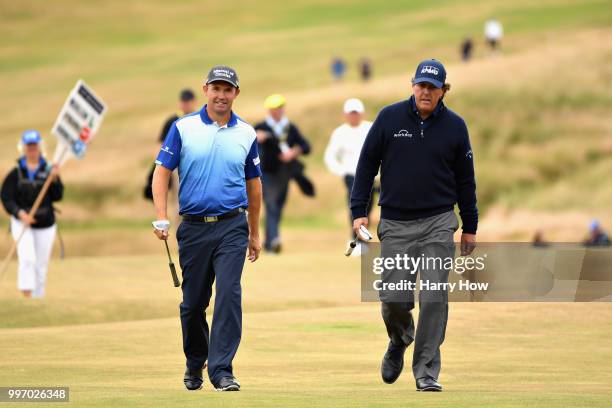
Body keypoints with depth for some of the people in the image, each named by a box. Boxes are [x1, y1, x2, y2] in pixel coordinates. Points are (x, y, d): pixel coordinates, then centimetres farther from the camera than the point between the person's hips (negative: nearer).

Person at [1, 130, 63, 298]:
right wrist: (20, 213, -22)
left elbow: (57, 196, -5)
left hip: (45, 225, 2)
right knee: (27, 258, -23)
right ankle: (26, 294, -26)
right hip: (21, 222, -2)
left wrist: (55, 179, -22)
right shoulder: (15, 173, -2)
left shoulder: (49, 171, 3)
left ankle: (38, 297, 17)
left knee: (41, 265, 7)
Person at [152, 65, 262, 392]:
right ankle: (194, 366, 27)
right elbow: (162, 172, 1)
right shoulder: (183, 128, 2)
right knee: (193, 303, 8)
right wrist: (161, 218, -10)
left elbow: (253, 184, 17)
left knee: (229, 296, -14)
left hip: (232, 227, 0)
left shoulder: (246, 134, 8)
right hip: (193, 227, 0)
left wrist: (254, 233, 19)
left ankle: (221, 370, -14)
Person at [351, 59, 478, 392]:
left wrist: (470, 227, 10)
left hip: (438, 225, 0)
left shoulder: (454, 126, 2)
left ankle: (426, 372, -2)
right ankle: (399, 341, 31)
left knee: (434, 298, -8)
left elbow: (465, 179, 9)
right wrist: (359, 211, -1)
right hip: (395, 224, 0)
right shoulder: (389, 118, 0)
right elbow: (367, 164, 5)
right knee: (394, 298, -2)